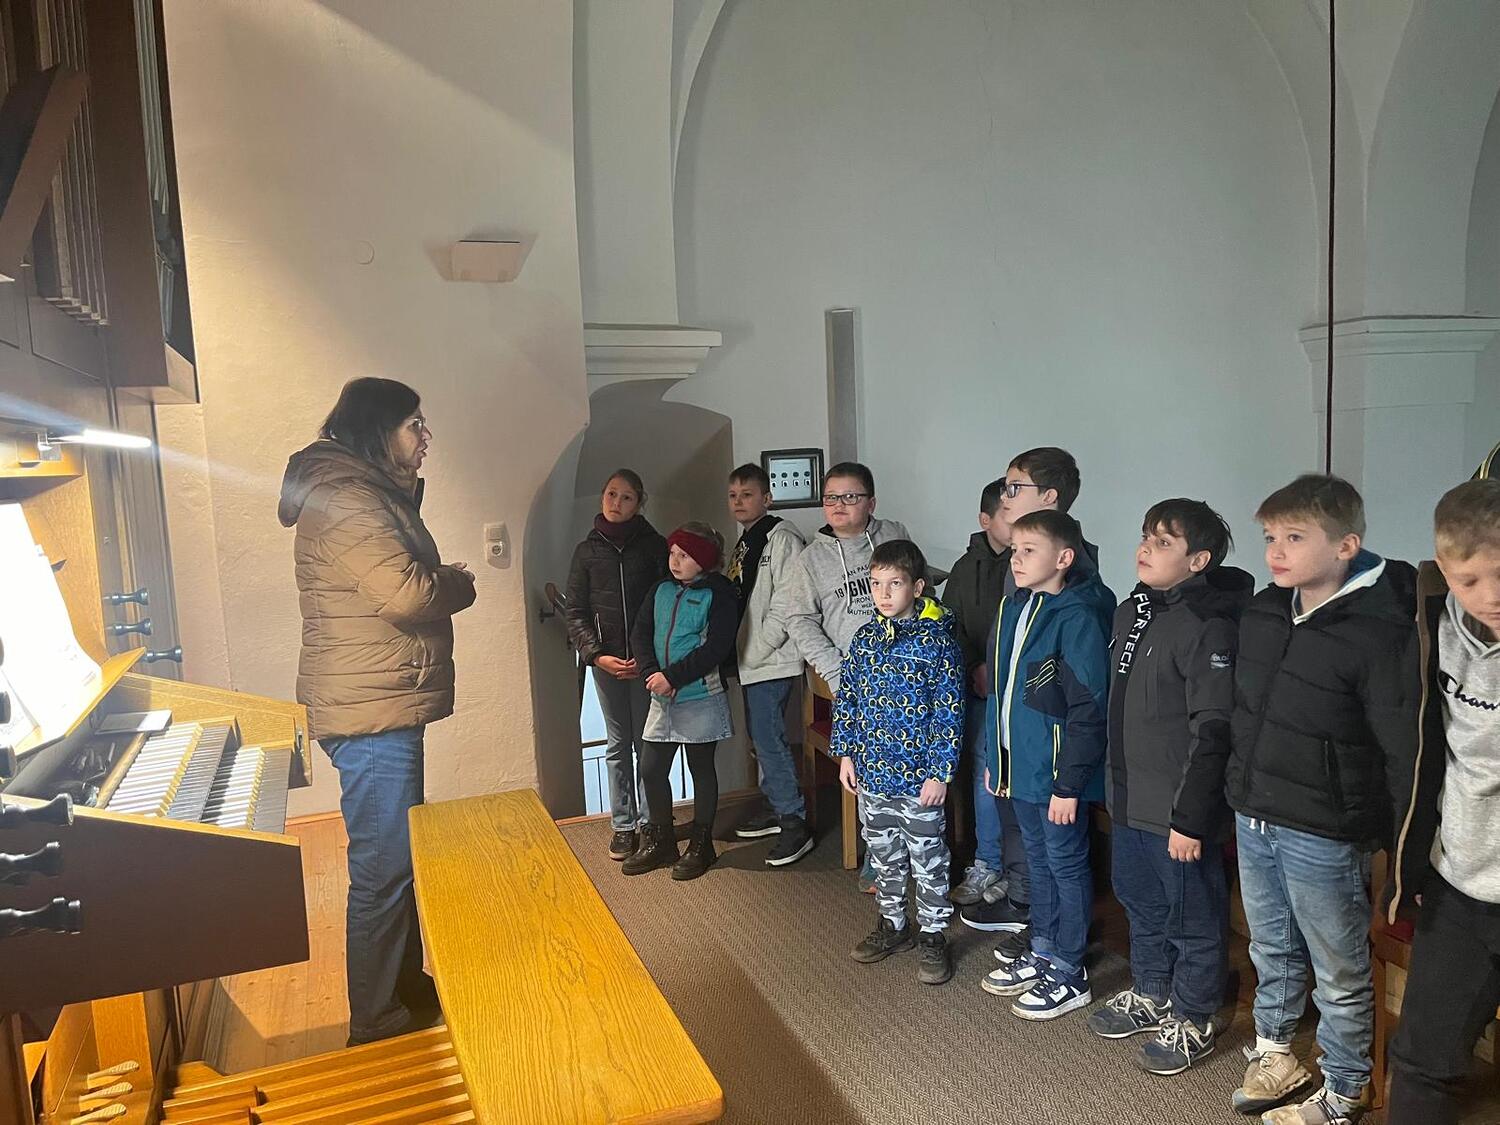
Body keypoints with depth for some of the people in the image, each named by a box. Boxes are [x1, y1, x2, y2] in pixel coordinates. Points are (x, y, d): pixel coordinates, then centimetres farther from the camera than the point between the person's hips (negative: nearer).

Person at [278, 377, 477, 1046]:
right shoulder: (344, 500, -18)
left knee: (396, 857, 20)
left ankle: (407, 987, 35)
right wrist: (458, 583, -9)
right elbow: (408, 594, -27)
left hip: (385, 708, 11)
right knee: (383, 867, -1)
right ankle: (376, 1021, 14)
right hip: (371, 714, -11)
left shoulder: (368, 493, 16)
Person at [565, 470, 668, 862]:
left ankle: (649, 821, 15)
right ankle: (622, 825, 16)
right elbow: (575, 612, 5)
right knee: (618, 744, 8)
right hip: (605, 661, 1)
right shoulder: (587, 550, 6)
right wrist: (597, 655, -8)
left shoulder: (654, 545, 2)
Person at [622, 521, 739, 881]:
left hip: (702, 697, -6)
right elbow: (641, 633, 5)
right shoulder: (661, 590, 8)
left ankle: (701, 844, 23)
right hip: (662, 698, 6)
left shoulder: (718, 594, -10)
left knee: (702, 769, 8)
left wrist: (673, 676, -20)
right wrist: (652, 674, -11)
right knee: (651, 770, 8)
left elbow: (715, 649, -18)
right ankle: (660, 841, 26)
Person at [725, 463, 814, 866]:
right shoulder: (743, 544, 17)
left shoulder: (783, 539, -13)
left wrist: (752, 653, -17)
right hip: (750, 661, 9)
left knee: (769, 740, -9)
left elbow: (785, 609, -19)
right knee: (761, 739, 16)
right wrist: (737, 655, 11)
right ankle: (778, 809, 29)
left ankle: (795, 825, 1)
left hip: (772, 662, -9)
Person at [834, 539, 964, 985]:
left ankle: (933, 936, 24)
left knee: (927, 859, 8)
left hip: (919, 777, -5)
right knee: (884, 856, 19)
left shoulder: (937, 642, -14)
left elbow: (950, 712, -14)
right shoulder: (865, 638, 2)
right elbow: (846, 700, 10)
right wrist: (845, 753, 7)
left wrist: (940, 773, -15)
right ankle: (892, 924, 36)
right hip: (872, 773, 5)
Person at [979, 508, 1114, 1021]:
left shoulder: (1078, 618, -19)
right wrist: (995, 759, 16)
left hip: (1058, 772, -8)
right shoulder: (1012, 609, 7)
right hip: (1020, 765, 8)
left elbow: (1088, 708, -20)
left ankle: (1070, 974, 22)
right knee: (1039, 860, 21)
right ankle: (1042, 951, 37)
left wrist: (1069, 783, -20)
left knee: (1067, 865, 7)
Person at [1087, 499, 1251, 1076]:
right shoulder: (1131, 612, 7)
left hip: (1180, 812, -8)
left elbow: (1212, 734, -21)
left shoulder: (1210, 629, -20)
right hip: (1129, 803, 8)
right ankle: (1149, 995, 42)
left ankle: (1191, 1021, 28)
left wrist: (1190, 818, -20)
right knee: (1142, 905, 23)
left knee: (1193, 918, 10)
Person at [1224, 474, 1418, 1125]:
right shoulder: (1261, 613, 1)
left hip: (1323, 834, -6)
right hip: (1253, 819, 6)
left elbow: (1403, 750, -17)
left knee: (1339, 973, 13)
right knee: (1271, 950, 24)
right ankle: (1274, 1052, 44)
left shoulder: (1378, 633, -20)